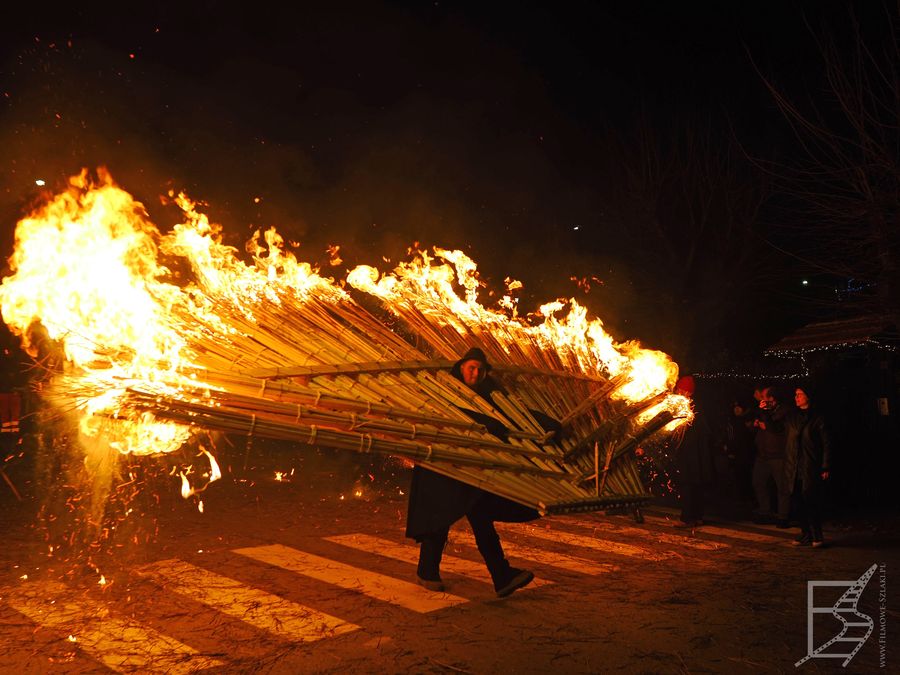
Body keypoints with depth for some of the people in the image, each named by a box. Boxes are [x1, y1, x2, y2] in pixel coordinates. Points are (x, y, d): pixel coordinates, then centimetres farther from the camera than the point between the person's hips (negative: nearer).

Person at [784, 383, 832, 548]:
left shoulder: (817, 418, -1)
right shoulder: (791, 417, 13)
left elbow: (826, 443, -2)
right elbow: (786, 440, 20)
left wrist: (825, 467, -7)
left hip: (810, 466, -4)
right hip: (794, 466, 4)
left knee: (811, 500, -7)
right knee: (800, 501, 6)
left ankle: (817, 536, 3)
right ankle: (806, 534, 14)